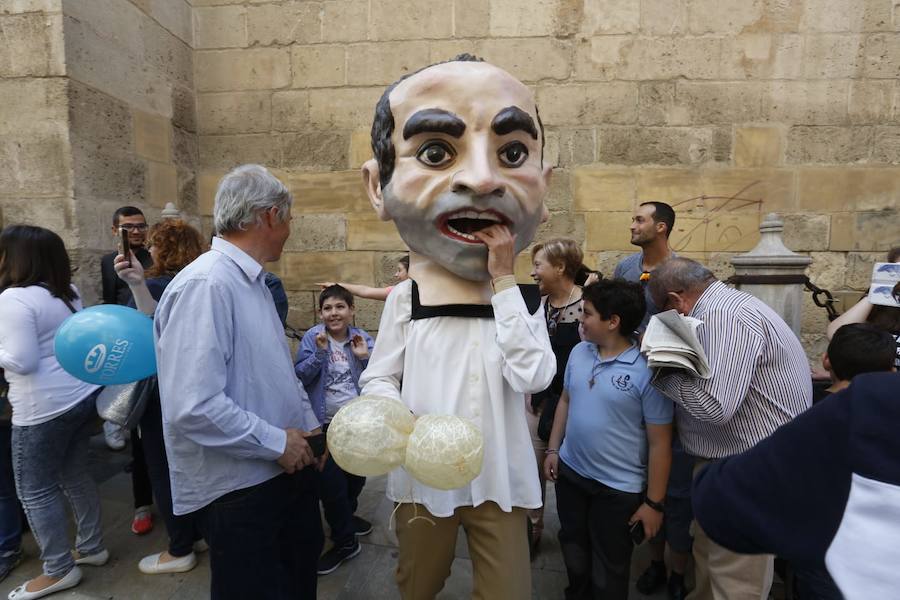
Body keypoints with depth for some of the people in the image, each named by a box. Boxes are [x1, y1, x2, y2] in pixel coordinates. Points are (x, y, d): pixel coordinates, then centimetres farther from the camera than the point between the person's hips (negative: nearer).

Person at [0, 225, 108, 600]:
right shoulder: (67, 292, 9)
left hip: (45, 408, -8)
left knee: (35, 489, 7)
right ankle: (92, 547, 32)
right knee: (75, 476, 19)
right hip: (82, 395, 8)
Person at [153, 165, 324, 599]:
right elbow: (193, 408, -31)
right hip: (239, 487, -9)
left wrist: (309, 424, 8)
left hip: (285, 468, 9)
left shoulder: (253, 281, 7)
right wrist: (278, 442, -20)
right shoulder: (205, 286, -25)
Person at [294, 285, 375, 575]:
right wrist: (320, 353, -26)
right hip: (326, 424, -3)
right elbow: (300, 377, -14)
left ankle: (346, 515, 47)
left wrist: (365, 357, -19)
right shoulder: (312, 338, -8)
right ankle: (345, 540, 22)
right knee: (331, 483, 2)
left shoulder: (363, 338, -1)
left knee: (357, 476, 18)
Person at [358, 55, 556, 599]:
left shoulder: (522, 302, -3)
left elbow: (533, 376, -19)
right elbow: (378, 379, -3)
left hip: (499, 478, 1)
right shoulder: (406, 296, -7)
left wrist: (504, 281, -19)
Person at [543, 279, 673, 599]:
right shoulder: (579, 352, -3)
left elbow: (659, 443, -16)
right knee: (573, 554, 27)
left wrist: (654, 502, -12)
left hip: (619, 488, -6)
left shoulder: (647, 371, -22)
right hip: (570, 472, 6)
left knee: (609, 570, 16)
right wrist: (553, 449, 9)